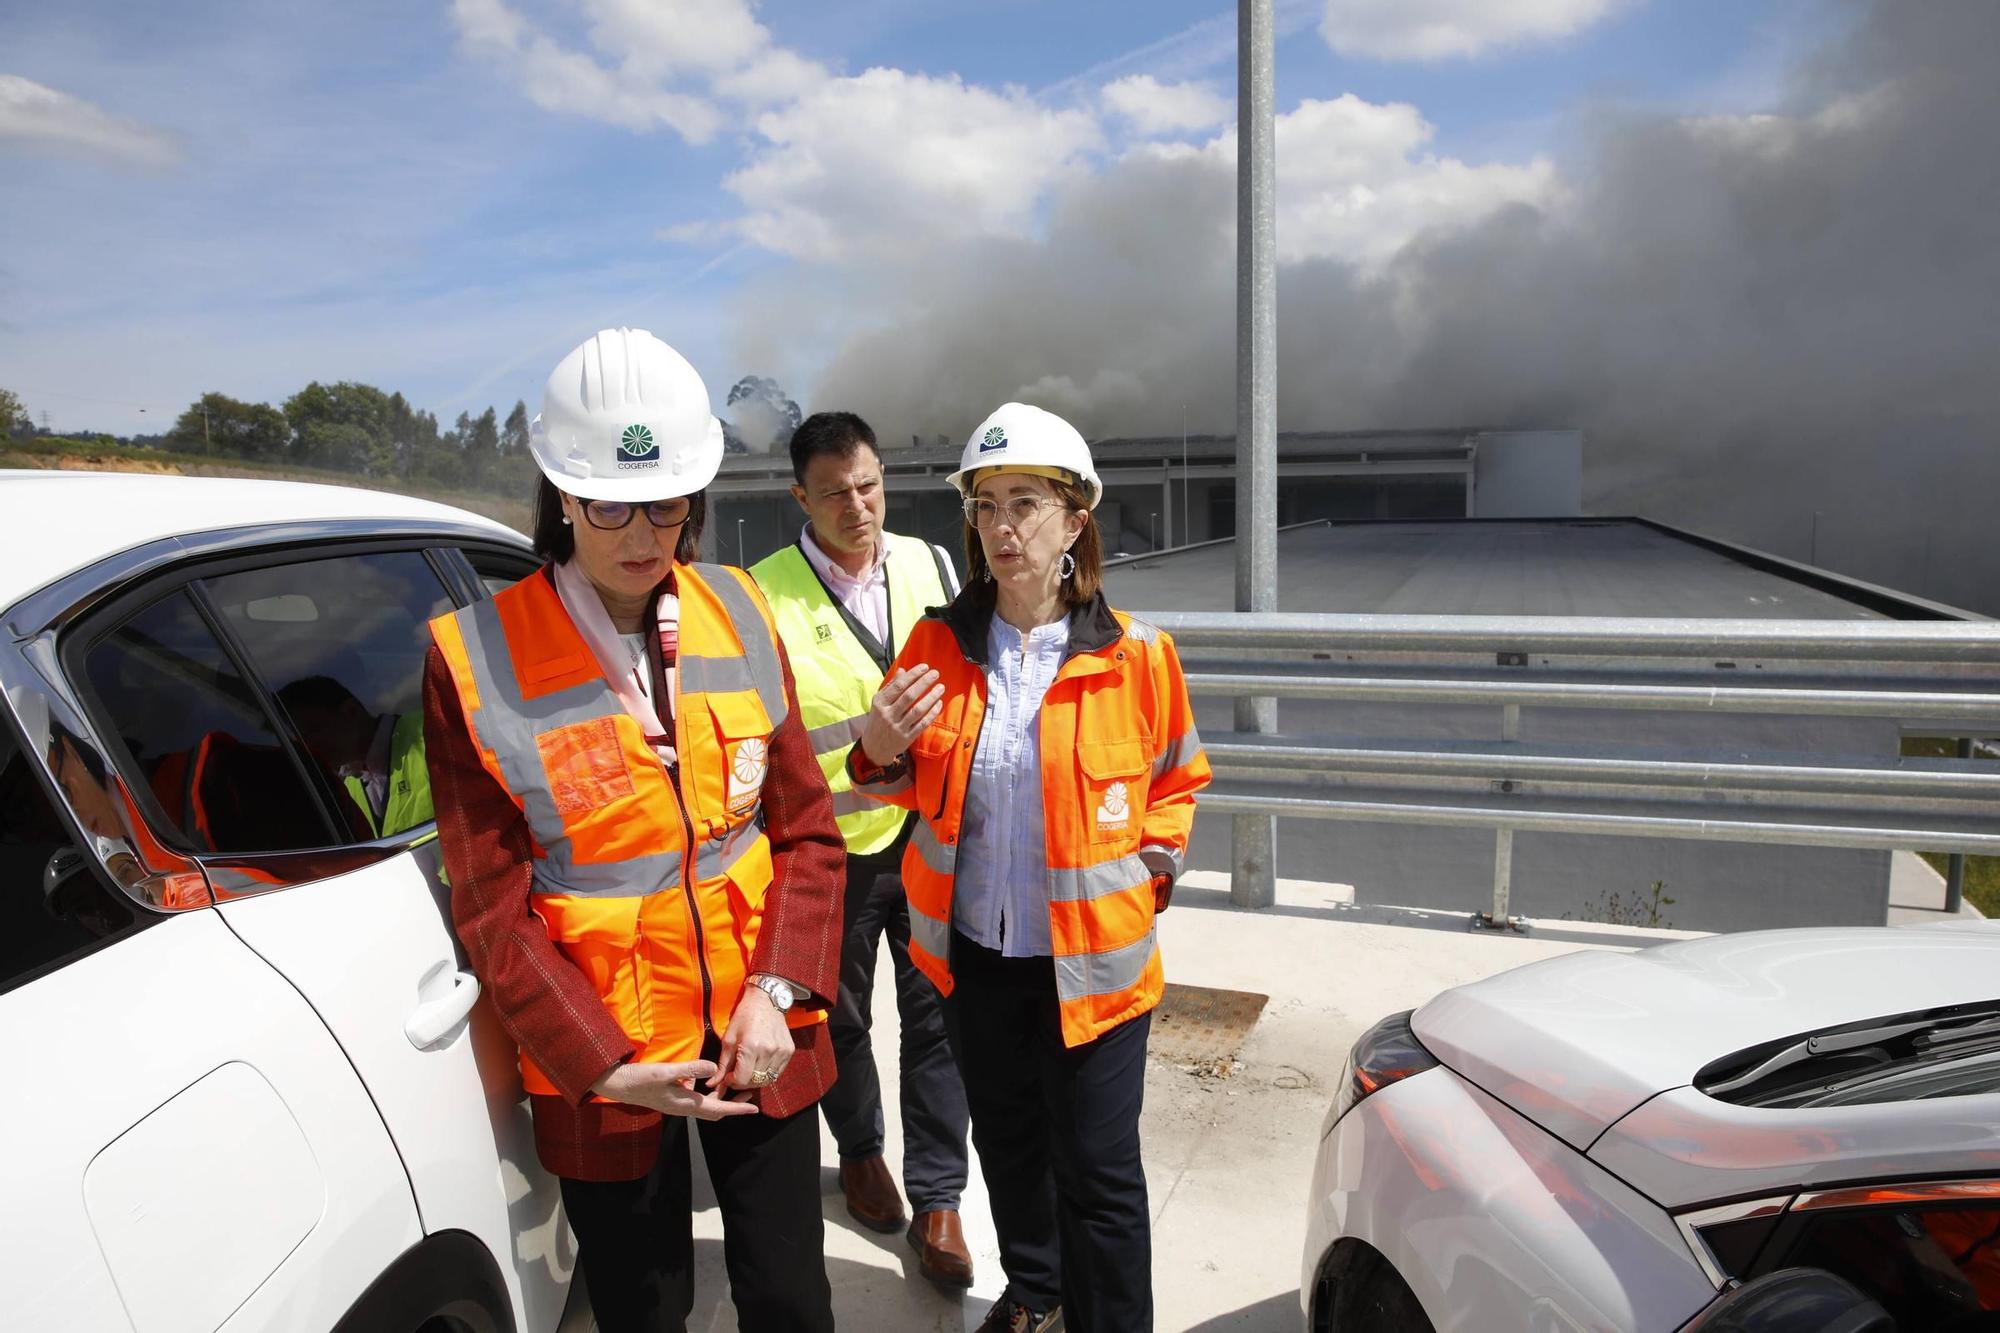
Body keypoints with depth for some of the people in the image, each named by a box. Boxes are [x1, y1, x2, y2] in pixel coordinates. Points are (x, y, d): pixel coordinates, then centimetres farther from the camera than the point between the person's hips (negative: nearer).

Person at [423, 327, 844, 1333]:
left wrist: (778, 992, -11)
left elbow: (807, 832, 0)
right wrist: (603, 1062, -17)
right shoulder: (476, 660, -11)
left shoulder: (740, 616, -2)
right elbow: (493, 909, -10)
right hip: (600, 1063, -2)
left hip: (762, 1036, 3)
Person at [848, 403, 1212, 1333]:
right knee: (1008, 1142, 24)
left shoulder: (1135, 656, -12)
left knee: (1097, 1171, 6)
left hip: (1091, 958, -4)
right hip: (973, 950, 4)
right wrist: (882, 751, -14)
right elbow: (916, 787, 7)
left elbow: (1178, 780, 4)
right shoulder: (938, 643, -4)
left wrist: (1146, 875, -6)